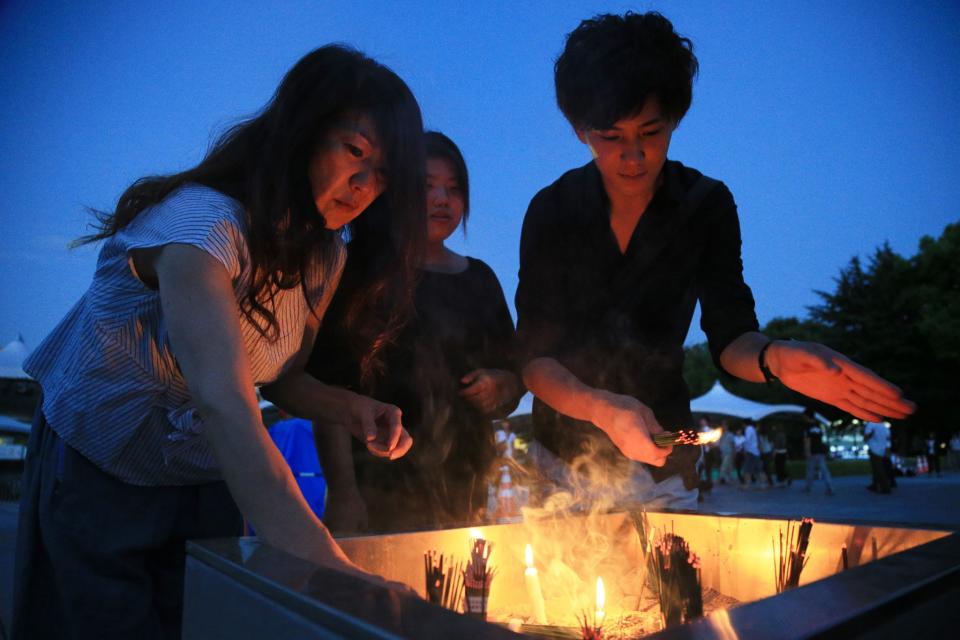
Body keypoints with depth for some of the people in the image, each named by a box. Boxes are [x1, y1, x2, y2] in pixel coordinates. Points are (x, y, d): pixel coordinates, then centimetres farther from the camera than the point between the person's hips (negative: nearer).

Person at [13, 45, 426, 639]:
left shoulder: (326, 254, -4)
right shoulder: (202, 222, -29)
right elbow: (224, 403, -42)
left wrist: (351, 408, -16)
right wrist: (329, 566, -49)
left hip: (208, 480, 6)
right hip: (97, 474, -6)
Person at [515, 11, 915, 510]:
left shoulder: (707, 205, -8)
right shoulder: (551, 210, -12)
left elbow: (729, 337, -10)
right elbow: (533, 355, -15)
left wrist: (771, 357, -33)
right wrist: (600, 407, -34)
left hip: (661, 452, 1)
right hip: (564, 446, 0)